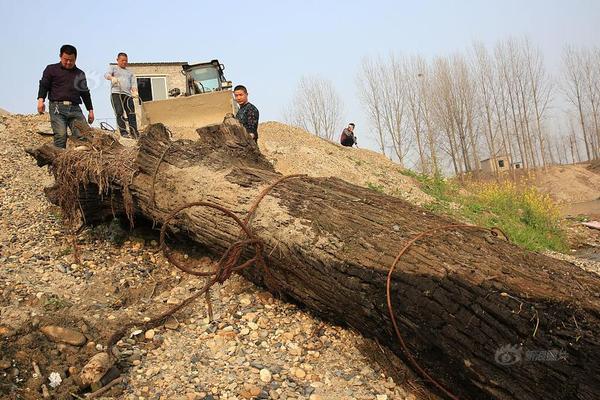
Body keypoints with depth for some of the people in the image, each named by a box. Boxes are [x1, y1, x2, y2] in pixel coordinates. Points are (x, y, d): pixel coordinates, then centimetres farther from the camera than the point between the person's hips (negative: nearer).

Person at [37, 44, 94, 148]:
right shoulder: (51, 69, 13)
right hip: (57, 107, -3)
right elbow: (44, 85, 5)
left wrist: (90, 110, 23)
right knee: (60, 136, -15)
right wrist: (41, 99, -13)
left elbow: (85, 93, 27)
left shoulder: (80, 74, 23)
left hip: (75, 108, 3)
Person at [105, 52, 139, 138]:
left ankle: (135, 134, -12)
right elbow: (106, 74, 0)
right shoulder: (113, 68, 20)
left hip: (128, 94, 3)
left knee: (131, 114, -9)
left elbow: (133, 82, 13)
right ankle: (123, 132, -21)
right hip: (116, 93, -3)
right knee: (119, 112, -17)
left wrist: (135, 91, -9)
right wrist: (112, 78, -25)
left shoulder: (130, 72, 29)